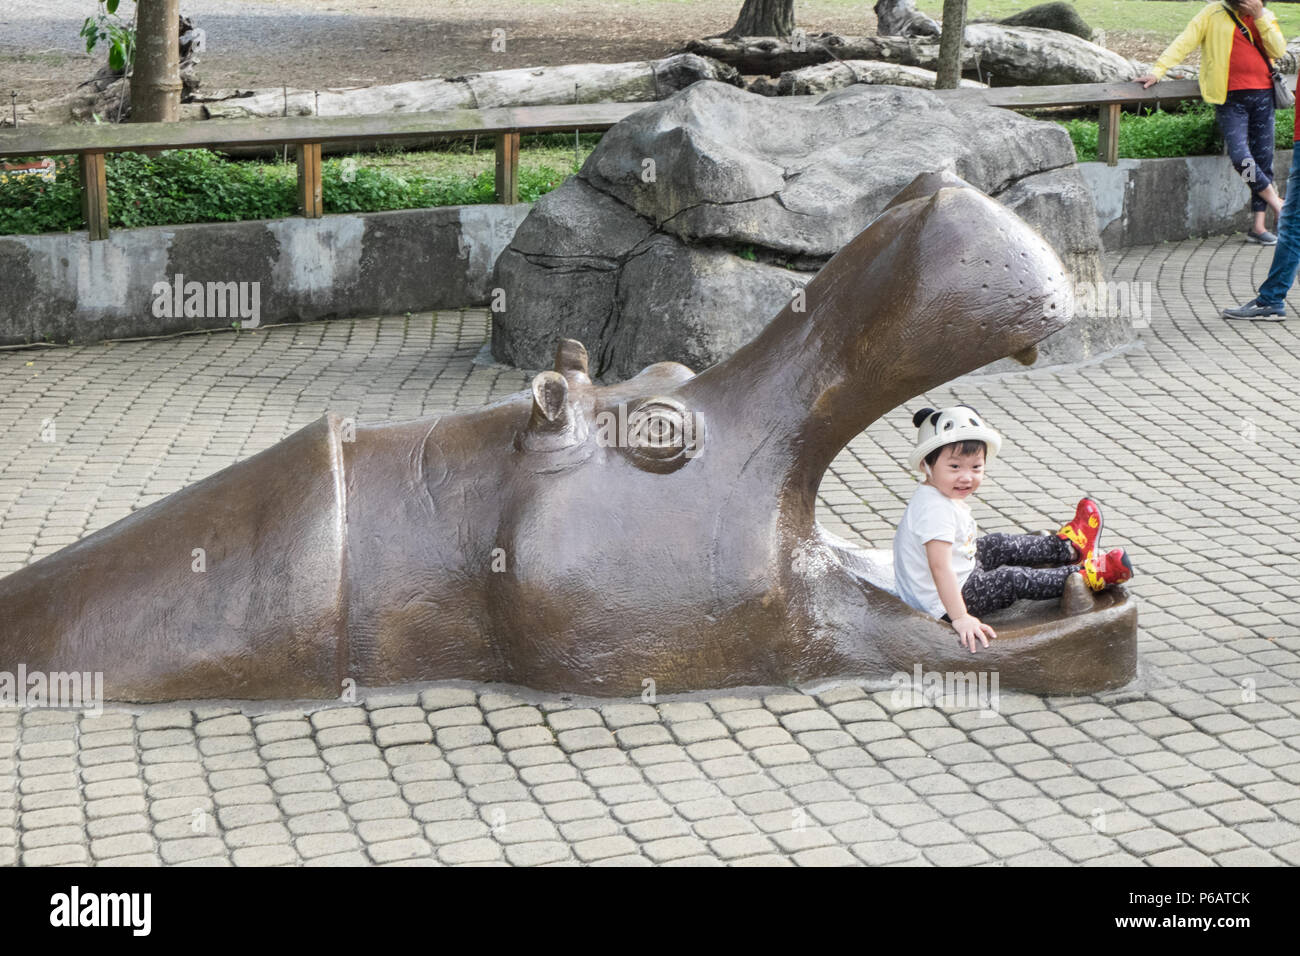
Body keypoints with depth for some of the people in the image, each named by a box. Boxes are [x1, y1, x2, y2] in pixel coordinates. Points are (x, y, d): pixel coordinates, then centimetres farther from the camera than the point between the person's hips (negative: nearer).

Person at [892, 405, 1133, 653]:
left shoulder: (941, 494, 1)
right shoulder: (936, 509, -33)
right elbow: (940, 568, -39)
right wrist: (961, 619, -41)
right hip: (942, 605, -11)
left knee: (998, 546, 20)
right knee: (1013, 579, -5)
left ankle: (1068, 546, 38)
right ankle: (1087, 575, 11)